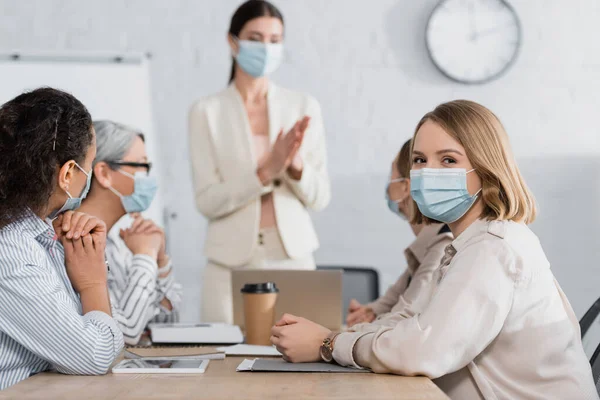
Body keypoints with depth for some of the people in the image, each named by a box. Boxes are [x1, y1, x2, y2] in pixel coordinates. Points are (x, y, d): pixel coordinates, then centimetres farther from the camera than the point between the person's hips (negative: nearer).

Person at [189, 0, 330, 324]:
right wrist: (265, 172, -18)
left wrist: (295, 165, -15)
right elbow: (207, 201, -7)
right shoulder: (207, 112, 0)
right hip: (232, 260, -1)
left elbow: (320, 197, 5)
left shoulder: (304, 107, 6)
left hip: (293, 255, 2)